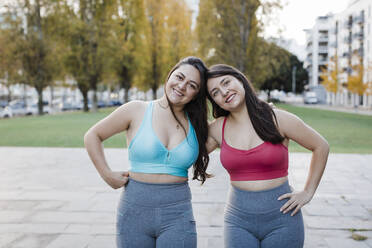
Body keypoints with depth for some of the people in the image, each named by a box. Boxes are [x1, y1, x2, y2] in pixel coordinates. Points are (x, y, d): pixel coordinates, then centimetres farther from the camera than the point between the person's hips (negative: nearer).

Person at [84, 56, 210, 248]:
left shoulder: (196, 125, 6)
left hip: (177, 214, 1)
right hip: (135, 210, -1)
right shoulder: (137, 110, -2)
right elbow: (92, 136, 5)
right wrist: (107, 175, -1)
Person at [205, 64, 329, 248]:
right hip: (239, 219, 2)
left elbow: (321, 147, 5)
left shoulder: (279, 119, -6)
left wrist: (308, 192, 2)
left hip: (281, 216, -2)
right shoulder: (217, 129, 2)